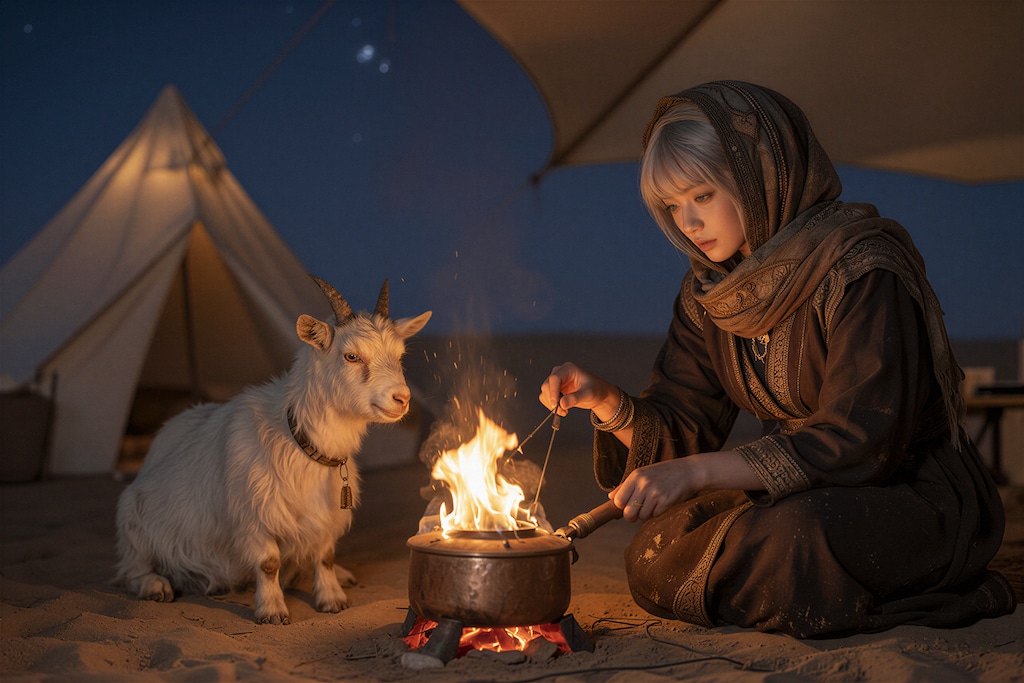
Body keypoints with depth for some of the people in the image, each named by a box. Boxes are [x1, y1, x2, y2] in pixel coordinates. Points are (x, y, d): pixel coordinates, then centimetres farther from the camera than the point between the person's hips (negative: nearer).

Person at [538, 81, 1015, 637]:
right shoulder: (709, 290, 3)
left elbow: (859, 441, -27)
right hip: (805, 498, 7)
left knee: (787, 544, -35)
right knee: (655, 558, -11)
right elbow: (682, 426, 5)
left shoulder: (862, 269, -21)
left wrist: (697, 472, -31)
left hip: (917, 501, -6)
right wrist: (606, 402, -16)